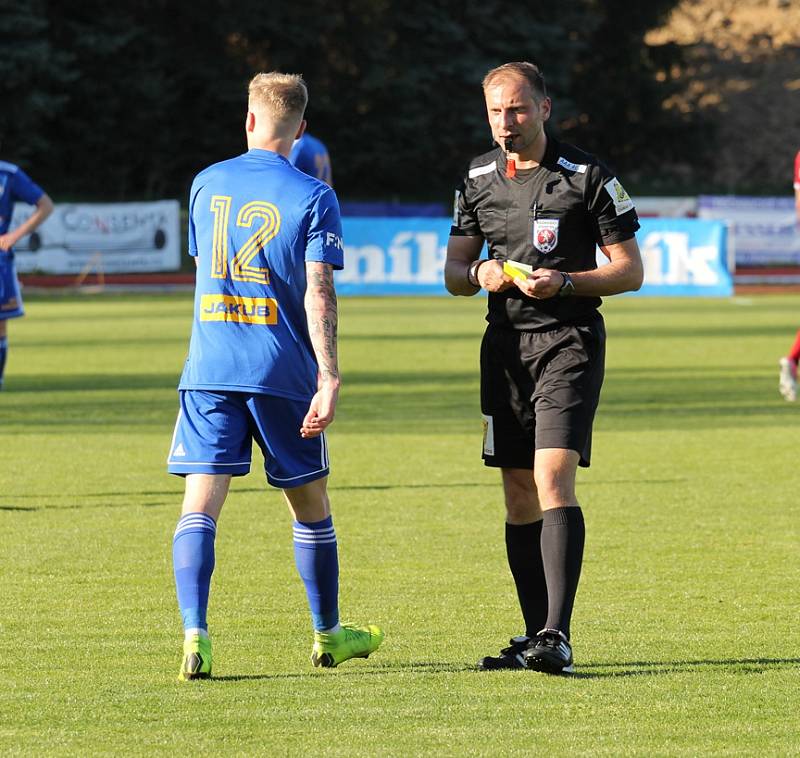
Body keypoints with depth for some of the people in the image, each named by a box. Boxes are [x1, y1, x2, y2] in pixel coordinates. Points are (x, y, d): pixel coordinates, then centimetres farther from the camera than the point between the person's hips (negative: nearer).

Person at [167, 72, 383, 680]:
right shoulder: (313, 197, -4)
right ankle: (329, 634, 27)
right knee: (310, 505, 14)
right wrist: (329, 379, -14)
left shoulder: (207, 184, 8)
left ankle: (195, 633, -21)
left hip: (210, 368, 2)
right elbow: (318, 294, -12)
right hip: (283, 372, -2)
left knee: (200, 504, -4)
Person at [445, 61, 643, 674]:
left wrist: (565, 282, -17)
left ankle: (558, 634, -23)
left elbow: (630, 270, -2)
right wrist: (477, 273, -7)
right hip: (505, 343, 5)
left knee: (553, 479, -18)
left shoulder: (587, 176, -4)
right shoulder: (478, 179, 11)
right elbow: (453, 272, 16)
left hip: (569, 341, -5)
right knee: (519, 495, 6)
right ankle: (536, 635, 12)